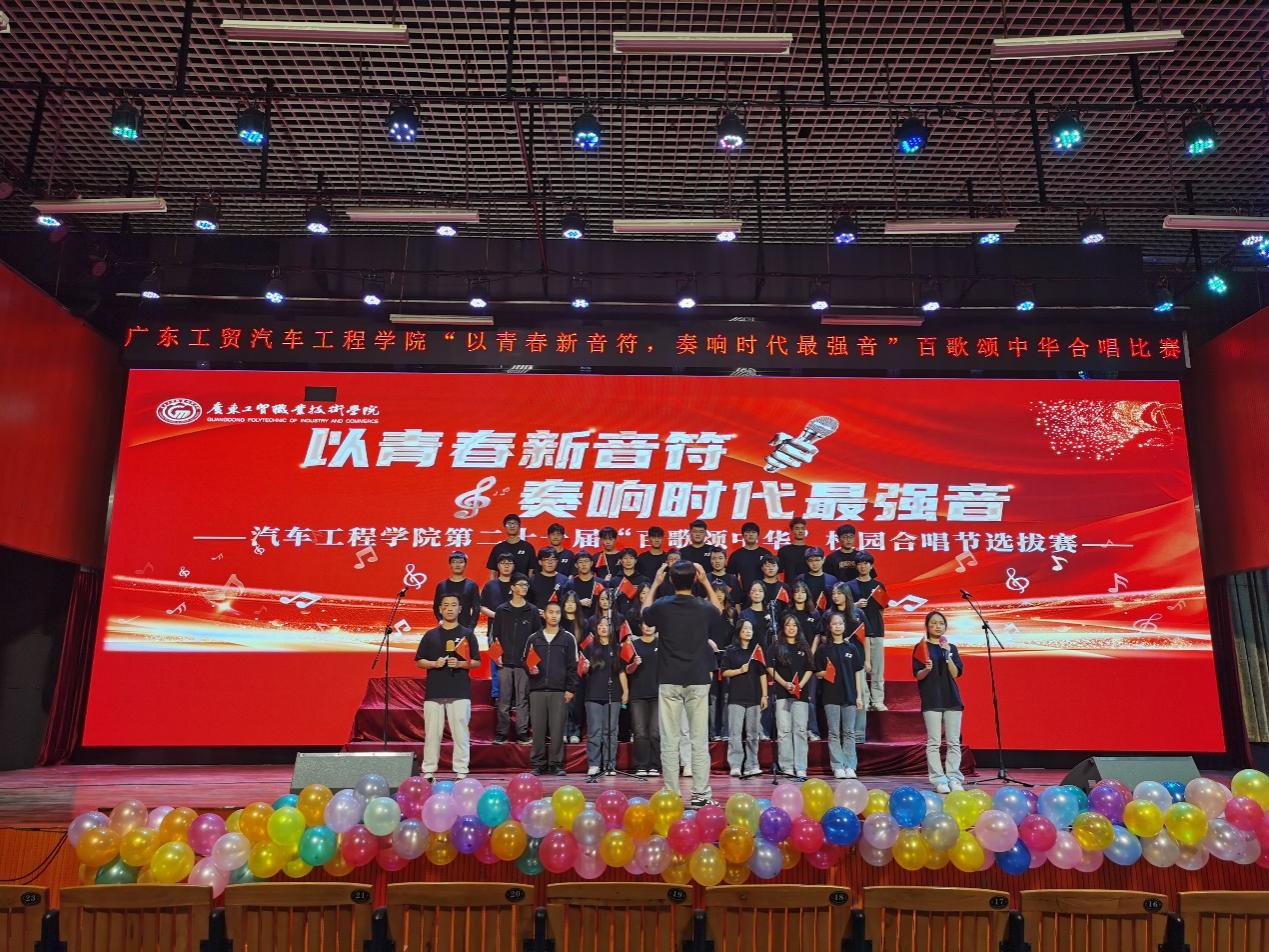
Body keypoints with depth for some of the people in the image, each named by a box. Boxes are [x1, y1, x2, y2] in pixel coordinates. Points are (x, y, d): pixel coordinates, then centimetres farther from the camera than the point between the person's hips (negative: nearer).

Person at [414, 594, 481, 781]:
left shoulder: (467, 634, 7)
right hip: (434, 691, 1)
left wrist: (459, 664, -12)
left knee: (460, 732, -2)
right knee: (432, 732, 4)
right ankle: (428, 771, 14)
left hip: (460, 692, -1)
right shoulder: (431, 635, 11)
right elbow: (419, 661, 11)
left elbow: (476, 662, 6)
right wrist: (434, 664, -8)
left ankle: (461, 772, 5)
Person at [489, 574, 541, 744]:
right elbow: (493, 634, 8)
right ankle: (502, 733, 9)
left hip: (524, 663, 0)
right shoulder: (502, 610, 7)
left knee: (522, 700, 2)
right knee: (503, 700, 2)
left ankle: (523, 733, 9)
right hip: (504, 662, 0)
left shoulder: (532, 611, 7)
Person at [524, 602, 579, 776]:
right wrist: (529, 669, -5)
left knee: (557, 729, -1)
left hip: (559, 691, -2)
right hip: (537, 690, 2)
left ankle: (556, 764, 8)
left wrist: (571, 689, -3)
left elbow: (573, 666, 4)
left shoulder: (568, 638, 6)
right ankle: (538, 764, 11)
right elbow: (524, 660, 17)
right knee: (538, 729, 3)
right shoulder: (533, 638, 12)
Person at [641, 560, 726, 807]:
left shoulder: (661, 607, -5)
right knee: (699, 740, 4)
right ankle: (700, 794, 4)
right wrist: (705, 580, 23)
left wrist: (655, 583, 24)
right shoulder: (703, 608, -1)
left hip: (670, 681, -1)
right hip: (698, 681, 1)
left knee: (669, 741, 4)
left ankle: (671, 795, 6)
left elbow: (644, 612, 19)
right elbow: (718, 607, 24)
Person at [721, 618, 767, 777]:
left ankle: (751, 766, 8)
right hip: (736, 697, -3)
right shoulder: (730, 650, 5)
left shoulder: (757, 650, 11)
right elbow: (724, 672, 3)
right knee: (735, 733, -6)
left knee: (752, 734, 4)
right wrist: (739, 670, -12)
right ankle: (735, 766, -6)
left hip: (754, 697, 3)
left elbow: (763, 674, 11)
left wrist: (764, 695, 6)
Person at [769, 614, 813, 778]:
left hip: (800, 693, 1)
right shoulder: (776, 647, 7)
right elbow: (770, 668, 2)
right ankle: (786, 767, 4)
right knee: (784, 730, -1)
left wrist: (800, 685, -6)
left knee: (800, 730, -3)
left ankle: (800, 768, -1)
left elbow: (809, 669, 10)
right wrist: (785, 683, -10)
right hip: (782, 692, -1)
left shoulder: (804, 647, 13)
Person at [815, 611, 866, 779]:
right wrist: (824, 673, -18)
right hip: (831, 696, -1)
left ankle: (850, 766, 9)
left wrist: (859, 696, 4)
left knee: (849, 733, 4)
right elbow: (817, 674, 5)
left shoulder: (851, 648, 7)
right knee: (834, 733, 1)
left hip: (849, 695, 1)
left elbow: (857, 673, 8)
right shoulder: (823, 649, 3)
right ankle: (838, 767, 6)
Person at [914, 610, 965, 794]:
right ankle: (938, 780, -2)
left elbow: (956, 674, 1)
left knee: (954, 742, 2)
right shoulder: (921, 648, 4)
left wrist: (948, 655, -12)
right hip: (931, 700, -3)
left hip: (952, 698, 3)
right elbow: (918, 675, -1)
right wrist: (927, 670, -22)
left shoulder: (952, 648, 12)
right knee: (933, 742, -5)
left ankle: (953, 778, 8)